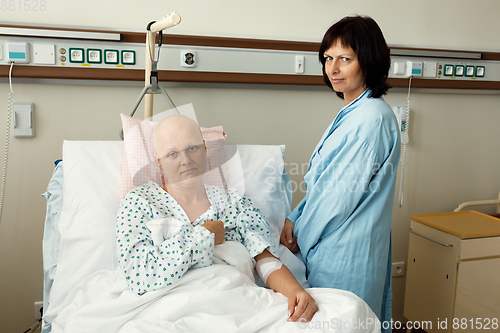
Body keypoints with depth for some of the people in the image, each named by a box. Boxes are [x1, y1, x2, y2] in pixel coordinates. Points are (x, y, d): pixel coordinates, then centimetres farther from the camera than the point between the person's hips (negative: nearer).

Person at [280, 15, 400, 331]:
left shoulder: (371, 118, -21)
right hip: (331, 244, 9)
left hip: (347, 253, -9)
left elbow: (343, 194, -20)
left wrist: (302, 236, -7)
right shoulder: (353, 113, 11)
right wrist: (294, 219, 3)